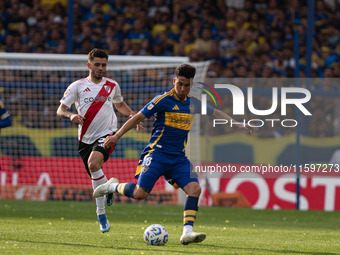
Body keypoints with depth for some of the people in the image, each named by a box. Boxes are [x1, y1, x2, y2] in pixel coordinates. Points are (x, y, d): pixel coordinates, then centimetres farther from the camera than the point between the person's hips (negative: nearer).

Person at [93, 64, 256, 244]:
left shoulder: (193, 103, 11)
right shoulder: (163, 100, -8)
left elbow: (215, 113, 28)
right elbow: (138, 117, -6)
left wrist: (237, 124, 23)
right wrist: (116, 136, -10)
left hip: (178, 158, 5)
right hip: (157, 153, -5)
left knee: (194, 188, -16)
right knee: (140, 193, -17)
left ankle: (187, 232, -18)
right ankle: (112, 185, 12)